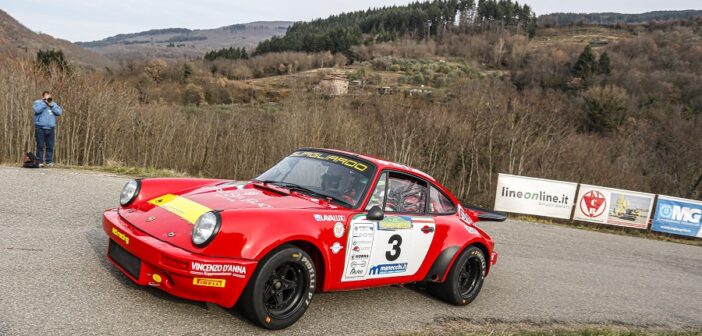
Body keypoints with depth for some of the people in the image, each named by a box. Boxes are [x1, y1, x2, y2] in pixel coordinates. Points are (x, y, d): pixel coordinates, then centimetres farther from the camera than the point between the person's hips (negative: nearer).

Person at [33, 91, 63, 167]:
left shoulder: (54, 104, 18)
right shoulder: (37, 102, 8)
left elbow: (59, 112, 3)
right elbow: (37, 110, -13)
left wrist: (51, 105, -4)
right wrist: (45, 103, -8)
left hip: (50, 129, 3)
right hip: (40, 128, -3)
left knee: (50, 146, 0)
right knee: (40, 146, -4)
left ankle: (49, 161, 6)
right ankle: (40, 161, 0)